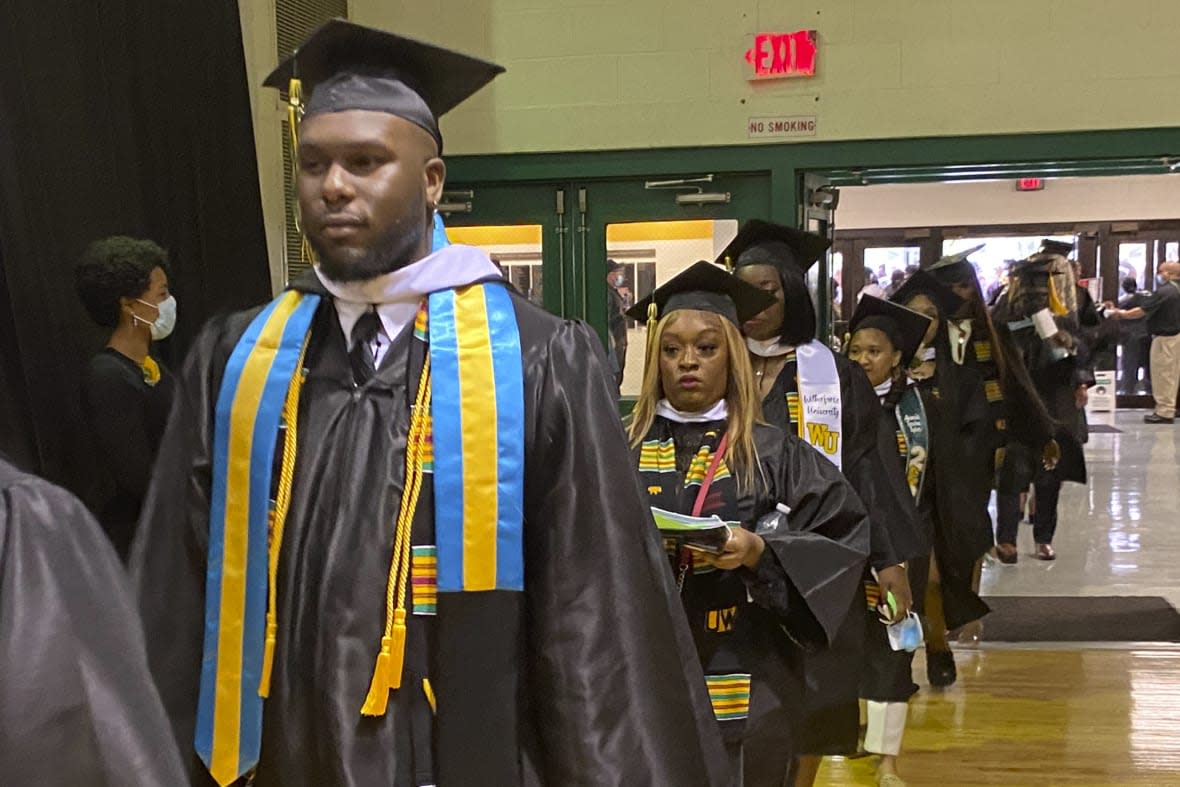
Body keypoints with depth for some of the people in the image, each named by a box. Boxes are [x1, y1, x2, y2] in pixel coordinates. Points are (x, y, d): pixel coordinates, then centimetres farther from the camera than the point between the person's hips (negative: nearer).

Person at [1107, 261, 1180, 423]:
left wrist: (1121, 314, -4)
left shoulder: (1164, 291, -19)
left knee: (1162, 374, -4)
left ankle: (1164, 412, -1)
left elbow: (1141, 311, -17)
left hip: (1165, 337, -9)